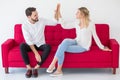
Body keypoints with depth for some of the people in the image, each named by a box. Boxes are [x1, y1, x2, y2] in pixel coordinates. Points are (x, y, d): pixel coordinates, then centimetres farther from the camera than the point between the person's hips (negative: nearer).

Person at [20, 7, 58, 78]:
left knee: (48, 47, -33)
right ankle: (29, 68, -26)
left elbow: (55, 23, 3)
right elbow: (29, 41, -20)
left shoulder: (42, 20, -5)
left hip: (41, 44, 2)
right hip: (31, 45, -1)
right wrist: (36, 53, -28)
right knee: (22, 46, -34)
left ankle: (36, 68, -27)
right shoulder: (25, 25, -14)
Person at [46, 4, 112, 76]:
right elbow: (64, 25, 6)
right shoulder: (77, 23, 4)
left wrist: (102, 47, 2)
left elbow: (95, 36, -3)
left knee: (62, 47, -23)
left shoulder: (91, 24, -12)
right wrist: (59, 14, 2)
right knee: (65, 41, -29)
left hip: (83, 47, -5)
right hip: (76, 42, 5)